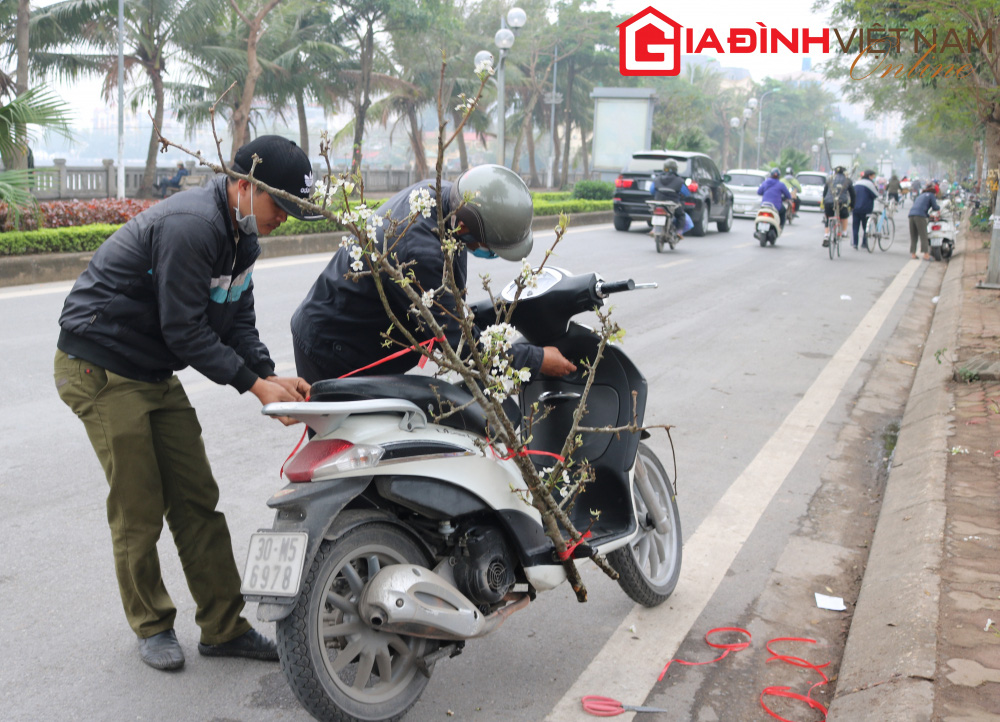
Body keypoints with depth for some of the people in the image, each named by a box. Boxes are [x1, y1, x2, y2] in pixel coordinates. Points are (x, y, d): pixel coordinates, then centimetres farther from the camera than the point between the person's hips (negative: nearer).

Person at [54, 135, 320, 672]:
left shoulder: (242, 234, 6)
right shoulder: (191, 226, -26)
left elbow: (236, 321, 6)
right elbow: (185, 331, -26)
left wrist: (271, 375, -10)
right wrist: (255, 385, -24)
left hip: (156, 374, 9)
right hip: (102, 370, -9)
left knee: (197, 500, 6)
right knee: (139, 508, -1)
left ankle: (224, 627, 13)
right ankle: (151, 625, 19)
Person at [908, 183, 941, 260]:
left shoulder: (921, 195, 30)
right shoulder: (931, 195, 11)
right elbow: (935, 207, 5)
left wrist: (928, 215, 34)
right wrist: (939, 209, 28)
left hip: (911, 214, 6)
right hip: (920, 216, -6)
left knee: (913, 236, 8)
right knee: (923, 236, -6)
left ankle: (913, 253, 5)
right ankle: (926, 254, -10)